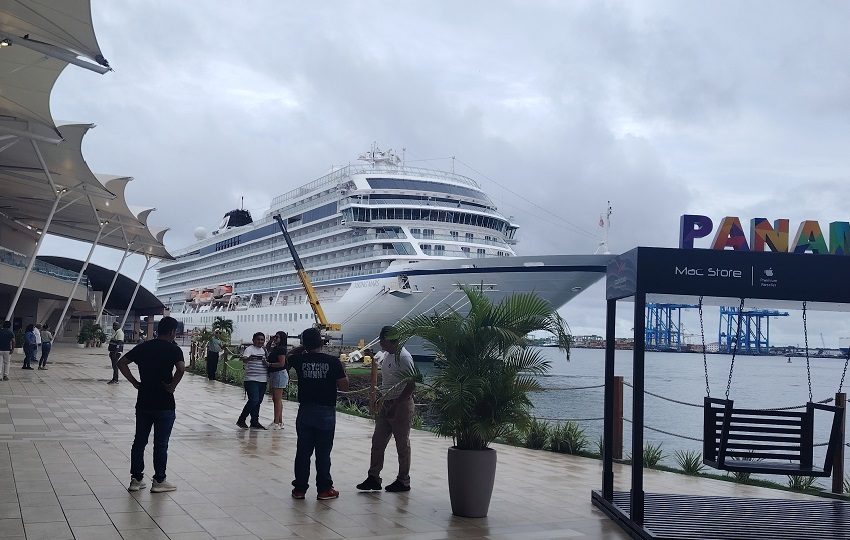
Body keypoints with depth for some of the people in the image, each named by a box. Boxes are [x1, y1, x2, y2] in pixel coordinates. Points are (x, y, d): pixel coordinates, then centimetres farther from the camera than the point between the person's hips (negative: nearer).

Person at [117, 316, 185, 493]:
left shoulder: (143, 347, 7)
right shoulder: (173, 349, -8)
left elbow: (121, 363, 4)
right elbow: (181, 368, -27)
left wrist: (135, 382, 4)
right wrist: (172, 385, -13)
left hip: (143, 402, 5)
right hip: (164, 404, -4)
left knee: (139, 441, 12)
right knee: (161, 444, 4)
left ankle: (136, 479, 17)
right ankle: (159, 481, 11)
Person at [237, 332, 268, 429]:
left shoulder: (263, 350, 15)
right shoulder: (249, 349, -8)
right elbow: (244, 359, -27)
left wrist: (267, 363, 3)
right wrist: (249, 358, -49)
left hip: (263, 380, 7)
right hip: (251, 379, -7)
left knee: (258, 401, 9)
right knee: (254, 400, -14)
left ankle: (255, 422, 17)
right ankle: (241, 420, -1)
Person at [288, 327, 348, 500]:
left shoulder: (300, 360, -3)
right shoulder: (333, 362, -11)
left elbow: (288, 358, 21)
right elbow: (344, 387, -8)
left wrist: (301, 349, 22)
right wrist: (342, 371, 8)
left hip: (305, 412, 2)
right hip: (326, 413, -2)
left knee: (303, 452, 10)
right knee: (323, 453, 5)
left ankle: (300, 488, 16)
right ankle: (324, 489, 11)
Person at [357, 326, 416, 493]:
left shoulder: (403, 357, -17)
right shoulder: (387, 355, 12)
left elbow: (411, 384, -21)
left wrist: (396, 405, -21)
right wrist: (382, 400, 17)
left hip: (401, 405, -9)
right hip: (386, 404, 9)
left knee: (402, 444, 2)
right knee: (377, 442, 7)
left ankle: (403, 481, 11)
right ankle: (373, 478, 12)